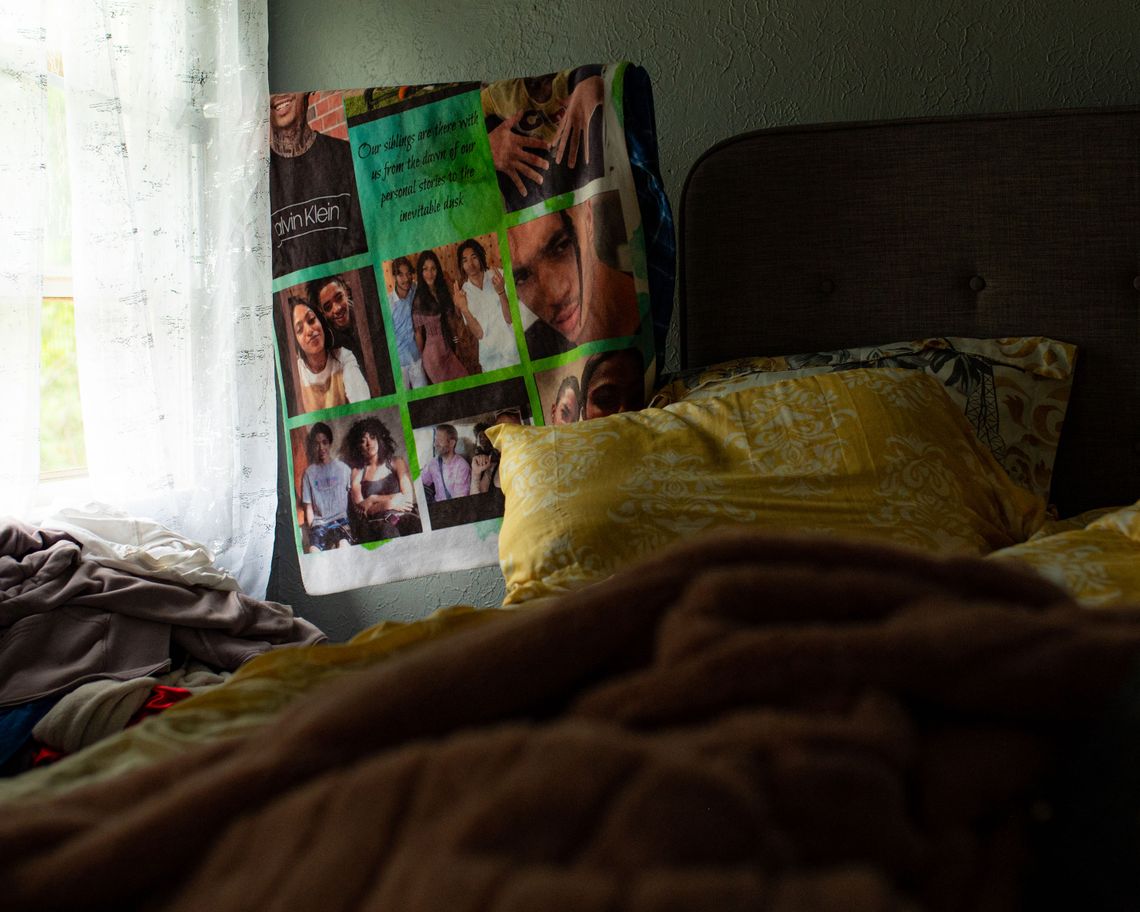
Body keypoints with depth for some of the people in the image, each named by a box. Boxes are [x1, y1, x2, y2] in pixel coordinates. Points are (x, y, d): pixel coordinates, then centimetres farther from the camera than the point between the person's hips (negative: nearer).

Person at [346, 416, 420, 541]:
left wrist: (374, 499, 2)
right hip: (374, 523, -1)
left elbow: (408, 498, 4)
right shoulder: (357, 472, 16)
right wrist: (388, 504, -7)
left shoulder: (397, 462, 16)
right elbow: (359, 508, 4)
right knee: (387, 531, -39)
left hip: (403, 517, 1)